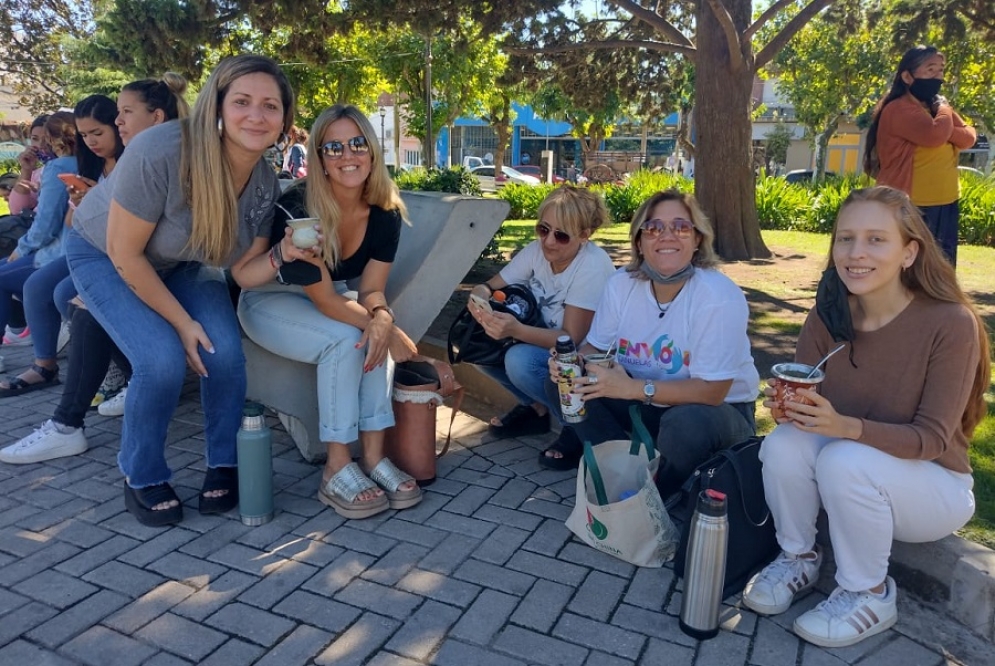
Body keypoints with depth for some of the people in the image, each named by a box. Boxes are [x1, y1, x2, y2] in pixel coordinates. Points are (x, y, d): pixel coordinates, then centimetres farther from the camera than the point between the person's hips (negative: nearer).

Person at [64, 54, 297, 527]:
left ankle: (225, 466, 7)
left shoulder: (266, 183, -18)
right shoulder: (160, 152, -35)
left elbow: (243, 271, -12)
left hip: (182, 264, 4)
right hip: (104, 255, -4)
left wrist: (283, 255, -32)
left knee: (225, 353, -18)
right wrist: (181, 322, -22)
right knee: (163, 360, -24)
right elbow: (124, 253, -25)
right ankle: (142, 478, 4)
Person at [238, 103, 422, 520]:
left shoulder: (386, 212, -14)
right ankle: (336, 471, -22)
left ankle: (373, 457, -19)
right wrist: (392, 334, -33)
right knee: (345, 339, -31)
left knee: (375, 335, -25)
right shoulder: (298, 211, -30)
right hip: (269, 301, -5)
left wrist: (382, 319, -36)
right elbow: (325, 300, -27)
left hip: (328, 300, 5)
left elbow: (371, 289, -13)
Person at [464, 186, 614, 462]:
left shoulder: (593, 267, -25)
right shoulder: (537, 250, -8)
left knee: (521, 360, -32)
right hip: (544, 342, 7)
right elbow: (490, 286, -4)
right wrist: (480, 295, -30)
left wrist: (517, 330, -41)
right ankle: (535, 408, 8)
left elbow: (571, 339, -26)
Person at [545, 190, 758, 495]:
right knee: (562, 381, -9)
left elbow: (711, 391, -26)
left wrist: (634, 388, -33)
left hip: (719, 408, -4)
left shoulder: (720, 297, -25)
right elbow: (596, 347, 1)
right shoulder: (621, 284, -10)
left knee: (685, 423, -38)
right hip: (647, 402, 5)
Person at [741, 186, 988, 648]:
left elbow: (932, 438, -23)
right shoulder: (829, 315, -10)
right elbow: (799, 393, -8)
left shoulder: (951, 324, -22)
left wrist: (844, 426, -40)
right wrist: (786, 406, -33)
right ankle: (798, 558, 1)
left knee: (845, 460, -33)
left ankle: (870, 595, -7)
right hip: (851, 476, 4)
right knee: (783, 443, -26)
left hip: (933, 485, -3)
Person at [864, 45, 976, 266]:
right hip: (911, 206, -9)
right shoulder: (899, 109, -11)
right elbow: (934, 135, -26)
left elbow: (969, 137, 6)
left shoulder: (936, 106, 16)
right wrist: (944, 109, -6)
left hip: (947, 203, 9)